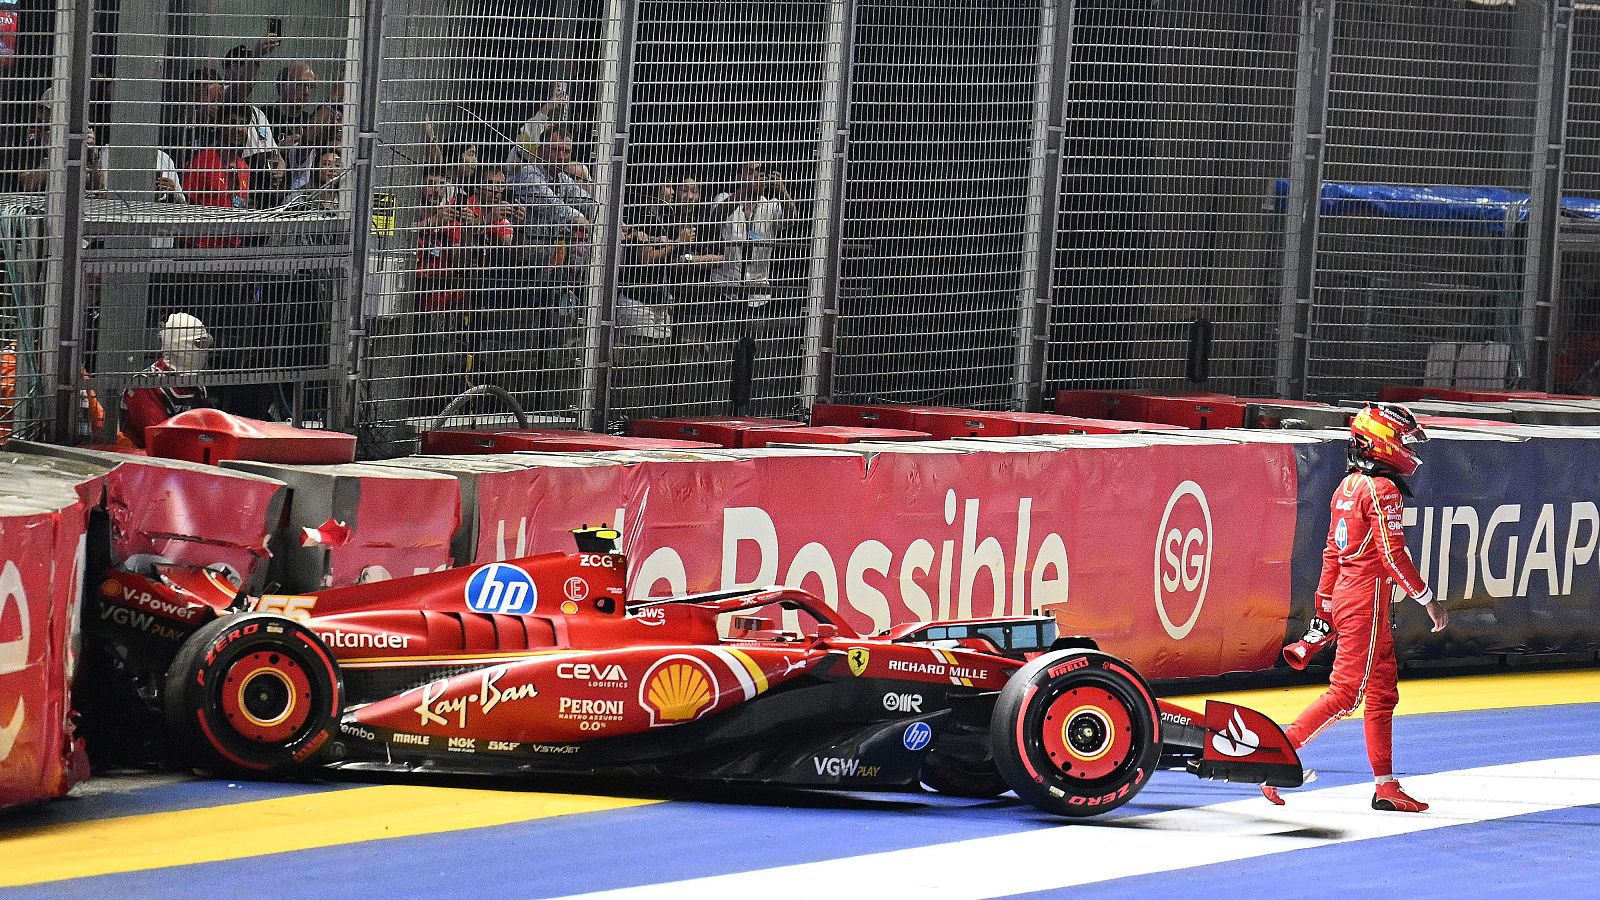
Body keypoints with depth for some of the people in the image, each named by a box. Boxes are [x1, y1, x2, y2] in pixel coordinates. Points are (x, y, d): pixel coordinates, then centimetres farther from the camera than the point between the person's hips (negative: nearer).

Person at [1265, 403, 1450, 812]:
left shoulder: (1347, 487, 13)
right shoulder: (1383, 489, -14)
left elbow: (1332, 553, 15)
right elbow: (1393, 555, -18)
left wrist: (1323, 616, 18)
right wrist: (1429, 599, -9)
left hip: (1344, 595, 10)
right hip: (1367, 599, -10)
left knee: (1383, 693, 13)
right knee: (1345, 692, -7)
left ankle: (1386, 787, 15)